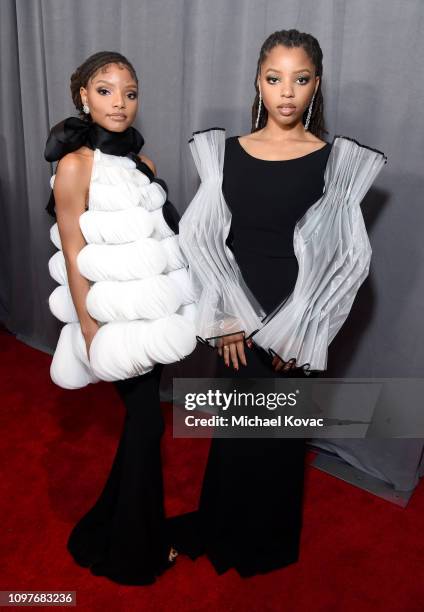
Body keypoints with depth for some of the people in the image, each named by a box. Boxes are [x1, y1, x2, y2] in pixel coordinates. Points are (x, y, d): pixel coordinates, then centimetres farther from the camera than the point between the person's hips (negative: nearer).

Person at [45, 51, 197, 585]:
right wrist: (91, 334, -14)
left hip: (158, 315, 7)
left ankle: (131, 529, 43)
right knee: (146, 421, 4)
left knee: (143, 417, 16)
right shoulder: (75, 164, -10)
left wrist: (178, 305, 12)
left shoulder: (140, 163, 10)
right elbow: (74, 258, -13)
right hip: (119, 316, -6)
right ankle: (136, 547, 31)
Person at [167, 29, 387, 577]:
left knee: (281, 432, 14)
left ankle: (269, 542, 44)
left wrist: (297, 331, -10)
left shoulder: (338, 161, -4)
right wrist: (227, 317, -9)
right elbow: (197, 237, -2)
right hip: (238, 321, 2)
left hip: (298, 329, -1)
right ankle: (224, 531, 46)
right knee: (237, 427, 17)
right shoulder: (225, 152, 1)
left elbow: (352, 258, -6)